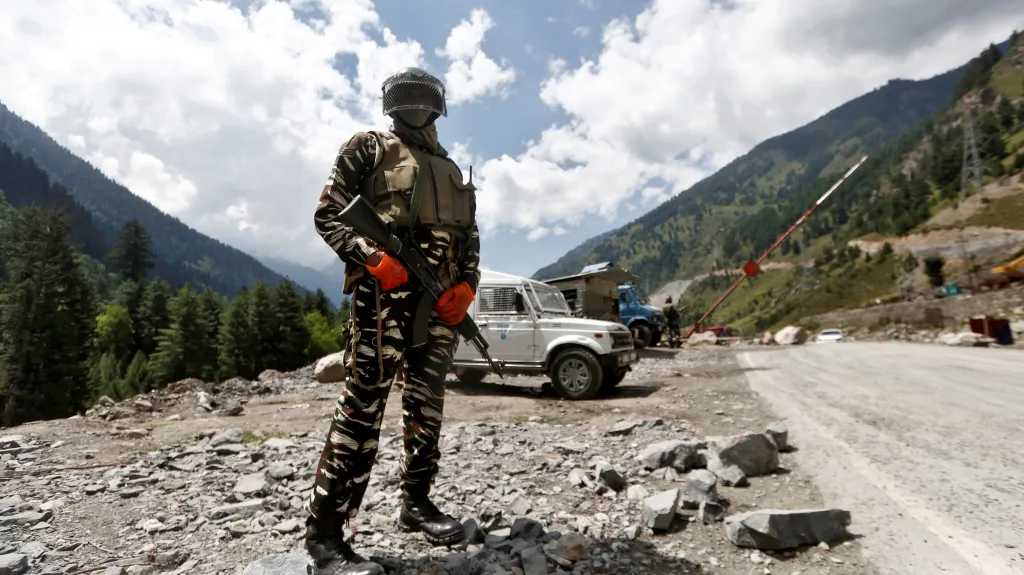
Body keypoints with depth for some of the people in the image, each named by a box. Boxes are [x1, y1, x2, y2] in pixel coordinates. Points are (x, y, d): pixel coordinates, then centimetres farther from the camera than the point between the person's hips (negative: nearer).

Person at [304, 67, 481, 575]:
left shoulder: (451, 170, 26)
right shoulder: (367, 149, 11)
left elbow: (470, 238, 21)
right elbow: (328, 214, 1)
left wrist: (466, 285, 1)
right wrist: (372, 256, -16)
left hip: (440, 300, 6)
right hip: (384, 292, -6)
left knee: (427, 406, 10)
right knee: (363, 406, -11)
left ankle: (416, 503, 24)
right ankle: (325, 531, -4)